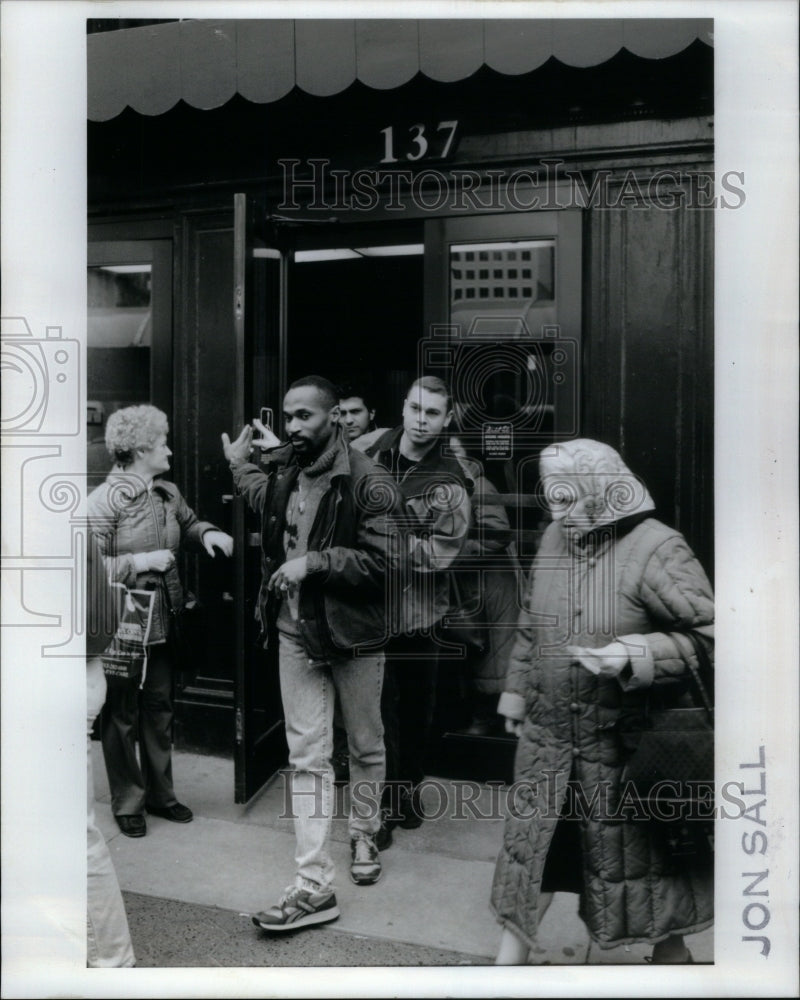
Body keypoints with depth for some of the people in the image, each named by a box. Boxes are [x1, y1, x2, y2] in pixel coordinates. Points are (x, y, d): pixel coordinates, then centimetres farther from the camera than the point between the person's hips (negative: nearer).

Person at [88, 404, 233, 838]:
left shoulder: (168, 493, 5)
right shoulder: (104, 500, -16)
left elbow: (189, 525, 23)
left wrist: (207, 532, 3)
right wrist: (140, 562, -23)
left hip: (163, 622, 7)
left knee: (160, 709, 17)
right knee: (122, 714, 9)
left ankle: (160, 793, 33)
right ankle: (127, 802, 25)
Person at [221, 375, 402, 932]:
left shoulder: (367, 482, -16)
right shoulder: (279, 469, 2)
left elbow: (385, 561, -21)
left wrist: (315, 560, -24)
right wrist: (239, 464, 22)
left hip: (354, 636, -3)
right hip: (296, 635, 4)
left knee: (366, 747, 16)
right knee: (306, 756, 3)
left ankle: (364, 835, 41)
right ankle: (315, 886, 9)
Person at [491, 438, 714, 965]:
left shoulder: (656, 551, -17)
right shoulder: (556, 540, 2)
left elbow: (707, 634, -16)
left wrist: (634, 656, -28)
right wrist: (517, 692, 16)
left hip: (626, 743, -5)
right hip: (550, 733, 6)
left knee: (646, 852, 12)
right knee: (532, 840, 14)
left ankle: (670, 951, 37)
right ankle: (511, 953, 32)